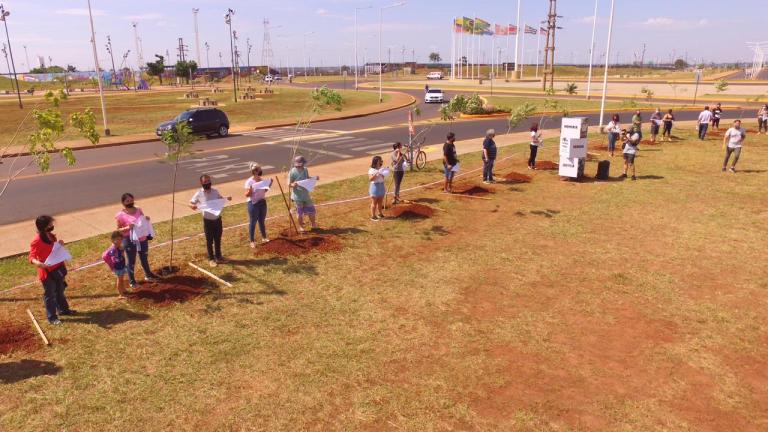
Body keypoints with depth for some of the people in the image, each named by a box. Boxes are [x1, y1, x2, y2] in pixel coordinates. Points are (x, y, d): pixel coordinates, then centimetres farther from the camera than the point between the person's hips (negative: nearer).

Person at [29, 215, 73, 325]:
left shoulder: (51, 236, 3)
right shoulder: (37, 241, -22)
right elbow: (32, 257, -24)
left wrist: (60, 244, -2)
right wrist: (37, 262, -45)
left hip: (57, 269, 8)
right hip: (46, 271, -8)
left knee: (60, 291, 23)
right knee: (50, 294, 5)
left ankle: (63, 309, 40)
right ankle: (52, 317, 16)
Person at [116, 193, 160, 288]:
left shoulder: (138, 210, 0)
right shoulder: (121, 215, -15)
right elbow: (118, 230, -8)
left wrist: (147, 219, -8)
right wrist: (127, 228, -26)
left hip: (142, 239, 5)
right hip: (130, 241, -5)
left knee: (144, 258, 23)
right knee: (131, 261, 10)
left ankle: (148, 275, 43)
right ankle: (131, 280, 28)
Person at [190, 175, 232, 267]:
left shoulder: (215, 191, -3)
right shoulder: (199, 194, -12)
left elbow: (220, 198, 16)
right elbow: (190, 203, -4)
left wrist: (226, 198, -5)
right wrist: (192, 206, -28)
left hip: (218, 219, 3)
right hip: (208, 220, -3)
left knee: (218, 239, 16)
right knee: (209, 240, 9)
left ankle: (218, 257, 33)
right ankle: (211, 259, 24)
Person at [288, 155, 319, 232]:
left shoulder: (305, 170, -1)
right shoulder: (292, 172, -17)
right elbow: (289, 184, -14)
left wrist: (314, 178, -2)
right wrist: (293, 185, -36)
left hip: (306, 195, 5)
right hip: (297, 196, -5)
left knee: (311, 210, 13)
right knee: (300, 213, 7)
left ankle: (314, 225, 35)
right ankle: (301, 226, 27)